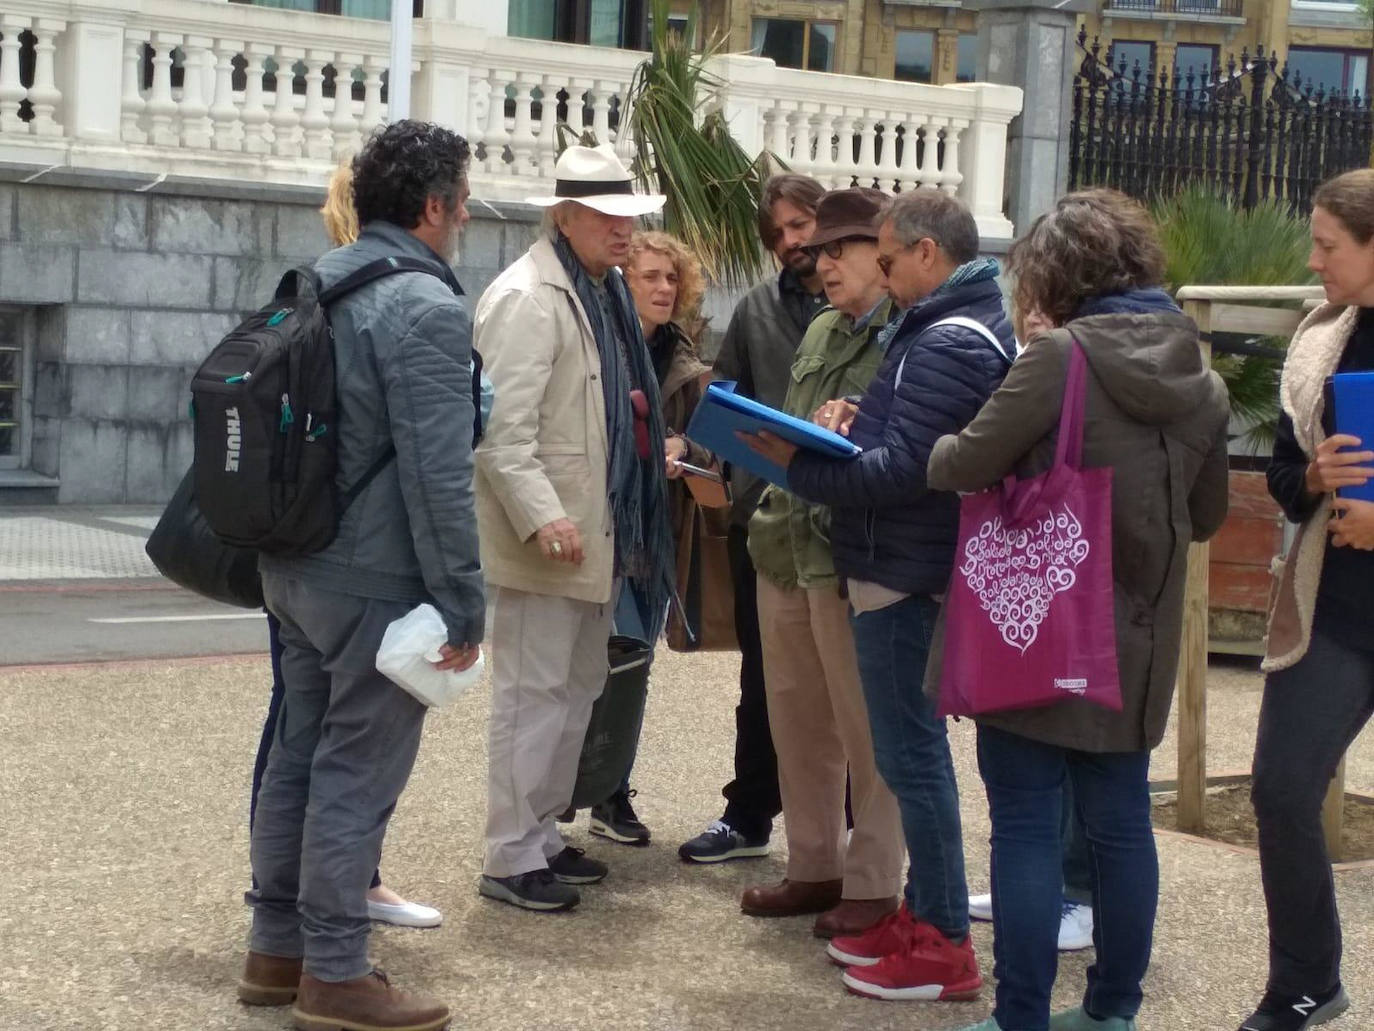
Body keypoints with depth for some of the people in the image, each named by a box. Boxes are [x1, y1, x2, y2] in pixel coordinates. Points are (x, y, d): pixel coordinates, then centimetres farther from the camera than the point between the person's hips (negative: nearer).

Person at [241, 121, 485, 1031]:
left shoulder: (319, 282, 10)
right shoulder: (426, 306, -18)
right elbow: (438, 475, -21)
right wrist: (464, 605, -15)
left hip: (296, 568, 9)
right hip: (377, 580, -9)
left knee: (299, 756, 16)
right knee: (357, 773, -1)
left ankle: (278, 947, 25)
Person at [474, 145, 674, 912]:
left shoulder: (605, 291, 15)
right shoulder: (527, 299, -15)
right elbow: (504, 428, -22)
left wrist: (657, 455, 20)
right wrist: (543, 516, -30)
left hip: (601, 531, 10)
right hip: (547, 539, -10)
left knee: (578, 689, 17)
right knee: (533, 696, -3)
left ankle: (543, 834, 28)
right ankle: (512, 857, 6)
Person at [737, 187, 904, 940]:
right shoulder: (821, 332, 17)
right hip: (788, 546, 9)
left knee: (866, 730, 2)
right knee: (796, 722, 15)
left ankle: (872, 886, 13)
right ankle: (813, 866, 28)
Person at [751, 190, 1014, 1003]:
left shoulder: (946, 344, -18)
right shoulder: (961, 328, 16)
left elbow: (904, 470, -24)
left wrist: (797, 463, -16)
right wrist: (859, 418, 1)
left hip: (904, 573, -11)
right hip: (914, 565, 11)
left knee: (912, 754, -5)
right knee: (914, 749, 16)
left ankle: (946, 946, 1)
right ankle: (926, 914, 26)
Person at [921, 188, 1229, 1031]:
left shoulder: (1062, 355, -15)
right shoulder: (1201, 378, 5)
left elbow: (965, 467, -14)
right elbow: (1208, 515, 15)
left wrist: (933, 446, 6)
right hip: (1137, 641, 6)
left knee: (1027, 826, 1)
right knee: (1121, 823, 14)